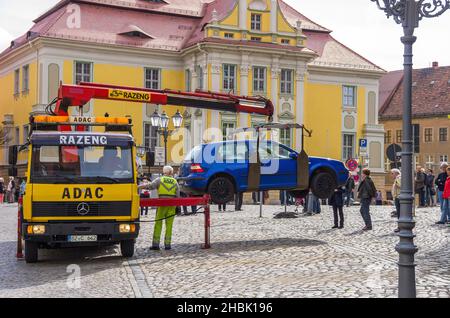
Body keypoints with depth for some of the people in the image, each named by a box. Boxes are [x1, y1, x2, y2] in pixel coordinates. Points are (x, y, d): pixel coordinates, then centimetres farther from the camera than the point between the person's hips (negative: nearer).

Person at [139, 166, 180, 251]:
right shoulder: (175, 182, 11)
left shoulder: (160, 180, 4)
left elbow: (151, 186, -9)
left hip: (162, 204, -2)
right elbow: (177, 196, 9)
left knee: (158, 224, 1)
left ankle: (155, 244, -3)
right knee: (169, 225, 5)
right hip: (171, 205, 2)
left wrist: (139, 186, -4)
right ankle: (167, 244, 4)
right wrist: (177, 206, 17)